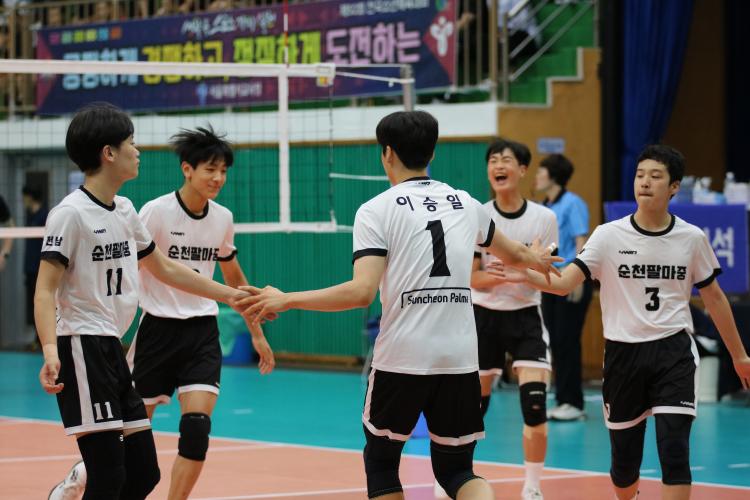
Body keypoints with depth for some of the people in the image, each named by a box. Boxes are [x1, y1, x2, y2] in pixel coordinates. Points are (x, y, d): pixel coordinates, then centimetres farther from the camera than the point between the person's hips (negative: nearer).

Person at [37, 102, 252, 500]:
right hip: (82, 346, -9)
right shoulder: (71, 213, -11)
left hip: (113, 349, 9)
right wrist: (50, 351, -31)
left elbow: (163, 268, 27)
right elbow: (45, 290, -16)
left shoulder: (124, 211, 14)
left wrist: (228, 295, 30)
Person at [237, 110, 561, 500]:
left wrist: (286, 300, -8)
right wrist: (534, 259, 55)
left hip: (401, 358, -4)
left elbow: (362, 292, -15)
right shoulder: (465, 204, 12)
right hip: (460, 359, 4)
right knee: (455, 468, 13)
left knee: (380, 462, 17)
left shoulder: (376, 211, -3)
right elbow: (513, 253, 32)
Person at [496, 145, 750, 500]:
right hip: (623, 353, 0)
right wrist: (526, 276, -31)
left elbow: (713, 298, 11)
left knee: (674, 452, -13)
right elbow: (564, 283, -11)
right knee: (624, 458, 9)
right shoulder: (609, 236, -4)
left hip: (673, 352, 0)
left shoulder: (692, 238, 0)